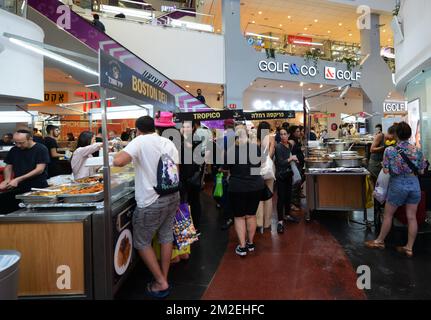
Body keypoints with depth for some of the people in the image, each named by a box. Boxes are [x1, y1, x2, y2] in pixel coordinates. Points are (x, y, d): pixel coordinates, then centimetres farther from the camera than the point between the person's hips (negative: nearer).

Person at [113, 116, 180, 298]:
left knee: (142, 242, 11)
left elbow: (118, 161, -26)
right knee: (166, 237, 18)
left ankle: (161, 283, 16)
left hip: (151, 201, -6)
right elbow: (176, 170, 10)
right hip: (173, 197, 7)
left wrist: (130, 158, -5)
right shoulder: (169, 143, 6)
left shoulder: (140, 141, -12)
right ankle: (164, 280, 29)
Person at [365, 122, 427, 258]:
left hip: (398, 184, -3)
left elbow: (386, 171, -11)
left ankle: (380, 241, 24)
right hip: (414, 184, 3)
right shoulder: (417, 150, -2)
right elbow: (421, 171, 3)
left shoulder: (389, 151, -11)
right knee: (412, 217, 9)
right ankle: (409, 248, 18)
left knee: (388, 215, 11)